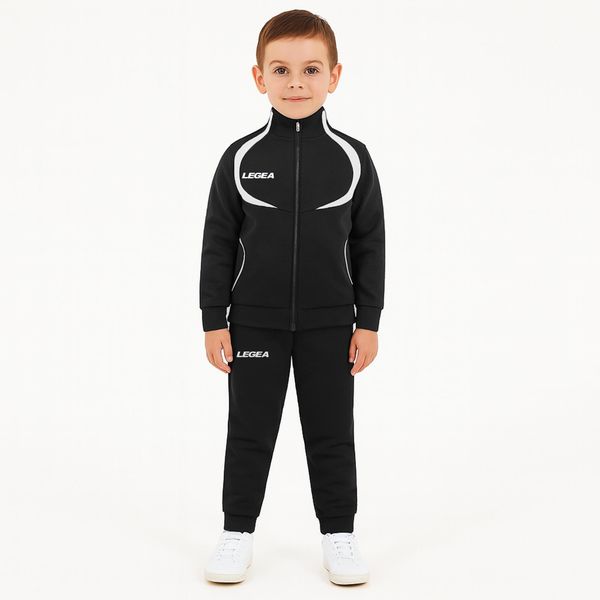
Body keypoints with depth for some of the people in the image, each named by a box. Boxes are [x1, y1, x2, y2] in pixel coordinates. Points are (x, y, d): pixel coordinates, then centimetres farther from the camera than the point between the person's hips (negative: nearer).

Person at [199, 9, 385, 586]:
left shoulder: (351, 158, -3)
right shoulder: (241, 158, -4)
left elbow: (369, 244, 1)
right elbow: (218, 242, 0)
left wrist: (368, 321, -1)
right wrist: (214, 320, -2)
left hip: (329, 322, 0)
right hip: (255, 321, 0)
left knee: (332, 432, 9)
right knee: (249, 430, 9)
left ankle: (338, 533, 23)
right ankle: (237, 532, 23)